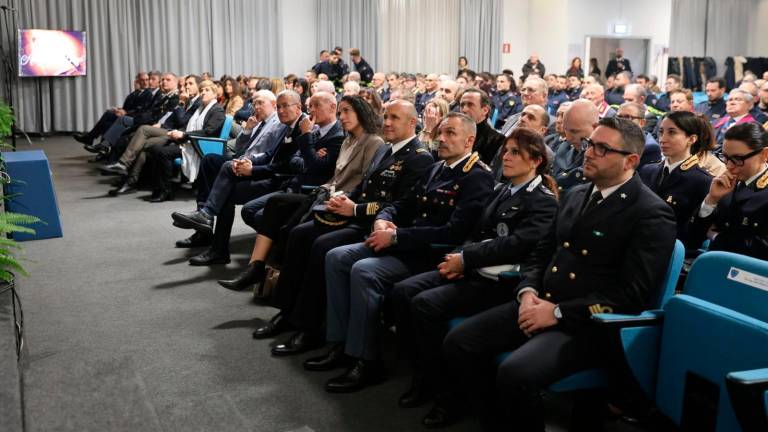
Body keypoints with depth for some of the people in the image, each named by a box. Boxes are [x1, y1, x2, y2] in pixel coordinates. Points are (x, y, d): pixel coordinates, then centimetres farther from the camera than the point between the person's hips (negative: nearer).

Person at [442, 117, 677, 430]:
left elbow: (630, 295, -16)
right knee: (457, 343, -9)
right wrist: (528, 292, -3)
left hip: (588, 323, -7)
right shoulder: (575, 195, 15)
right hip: (540, 304, 7)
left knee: (514, 374, -31)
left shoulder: (652, 215, -9)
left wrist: (558, 312, -18)